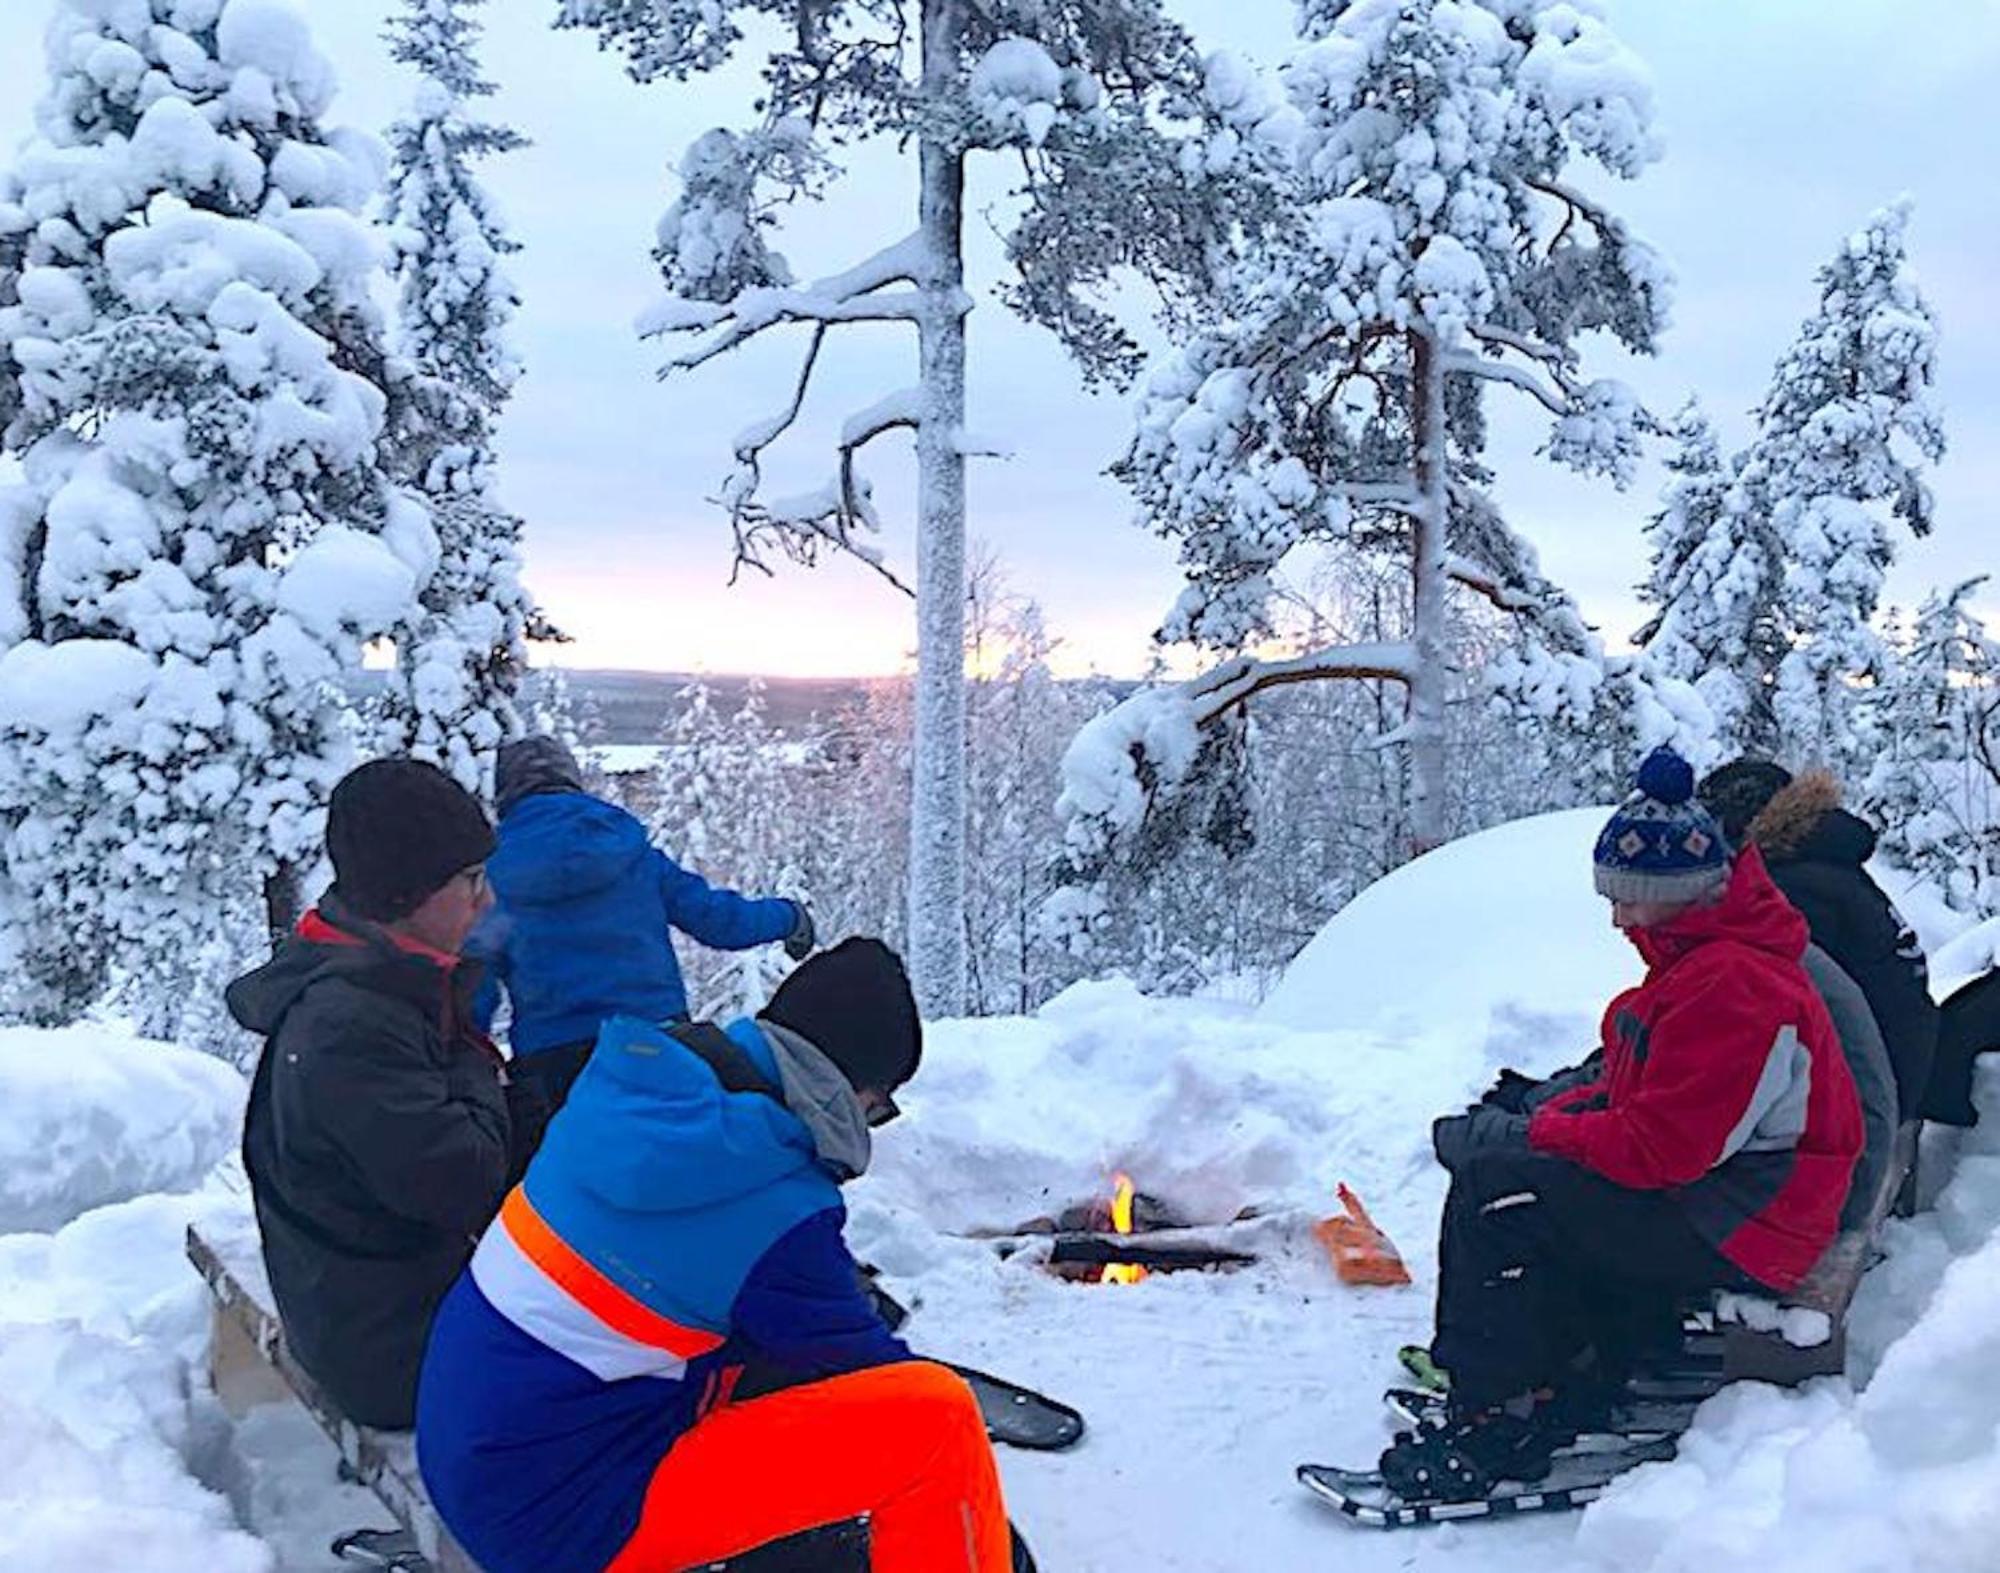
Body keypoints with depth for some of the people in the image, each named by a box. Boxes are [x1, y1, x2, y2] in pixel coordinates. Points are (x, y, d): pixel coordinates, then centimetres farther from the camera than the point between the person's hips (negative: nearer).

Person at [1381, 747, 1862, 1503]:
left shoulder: (1728, 987, -23)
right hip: (1702, 1180, 11)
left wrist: (1517, 1134, -17)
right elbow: (1627, 1086, 18)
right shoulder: (1693, 959, 11)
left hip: (1740, 1228, -11)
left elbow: (1659, 1148, -26)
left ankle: (1496, 1405, -9)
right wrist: (1547, 1115, -1)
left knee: (1497, 1186, -19)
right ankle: (1576, 1378, 1)